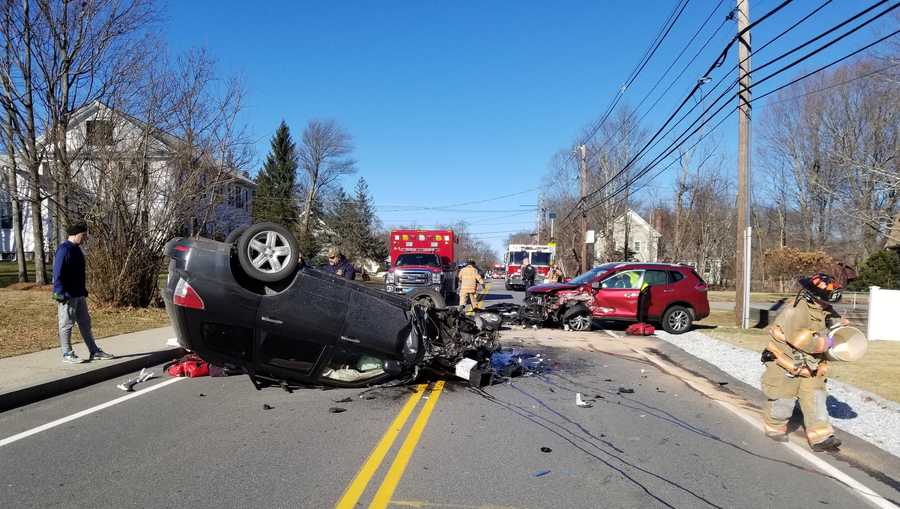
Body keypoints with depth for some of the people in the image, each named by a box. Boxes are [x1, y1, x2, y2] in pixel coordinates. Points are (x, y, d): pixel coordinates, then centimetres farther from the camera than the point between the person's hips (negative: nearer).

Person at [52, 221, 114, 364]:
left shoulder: (77, 249, 14)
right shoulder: (64, 250, -15)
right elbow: (58, 274, -19)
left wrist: (84, 290, 20)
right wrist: (60, 294, -22)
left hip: (79, 295, 10)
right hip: (67, 296, -10)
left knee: (85, 323, 12)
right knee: (66, 325, 2)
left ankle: (94, 352, 18)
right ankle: (67, 354, 12)